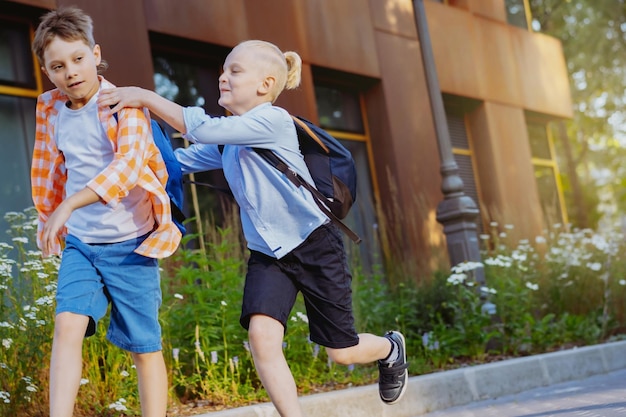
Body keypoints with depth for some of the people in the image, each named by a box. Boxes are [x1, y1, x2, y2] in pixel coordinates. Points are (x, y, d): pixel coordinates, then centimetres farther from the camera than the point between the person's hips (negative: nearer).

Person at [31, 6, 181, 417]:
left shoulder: (126, 106, -13)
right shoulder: (51, 109, 4)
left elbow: (128, 165, -30)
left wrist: (67, 206, -38)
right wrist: (53, 221, 23)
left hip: (131, 244, -4)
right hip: (79, 244, 4)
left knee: (145, 347, 4)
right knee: (68, 325, -17)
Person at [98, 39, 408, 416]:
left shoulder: (273, 120, -20)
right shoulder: (227, 141, 5)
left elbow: (203, 130, -29)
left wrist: (147, 97, -28)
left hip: (315, 244, -6)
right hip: (268, 253, 6)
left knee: (342, 351, 7)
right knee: (262, 334, -19)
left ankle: (391, 349, 42)